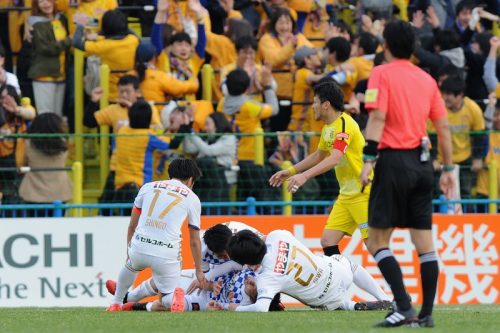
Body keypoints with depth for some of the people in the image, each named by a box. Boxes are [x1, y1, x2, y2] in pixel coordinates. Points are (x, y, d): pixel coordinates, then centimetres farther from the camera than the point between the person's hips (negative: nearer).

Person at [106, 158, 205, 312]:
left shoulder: (148, 187, 17)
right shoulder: (192, 198, 13)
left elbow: (132, 226, 19)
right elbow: (194, 241, 15)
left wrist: (129, 251, 31)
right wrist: (199, 270, 24)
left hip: (139, 247, 2)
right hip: (167, 254, -2)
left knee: (130, 265, 37)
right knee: (167, 298, 12)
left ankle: (116, 304, 39)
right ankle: (174, 298, -22)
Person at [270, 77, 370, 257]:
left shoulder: (344, 124, -18)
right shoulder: (327, 128, 11)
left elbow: (334, 159, -32)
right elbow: (318, 156, 29)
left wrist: (304, 176, -40)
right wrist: (290, 171, 27)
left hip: (363, 193, -9)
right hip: (347, 194, 9)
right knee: (328, 241, 1)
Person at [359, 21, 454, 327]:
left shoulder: (382, 74, -3)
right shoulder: (426, 79, 13)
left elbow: (377, 118, -14)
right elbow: (443, 127, 12)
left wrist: (368, 160, -17)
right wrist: (448, 169, 18)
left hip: (394, 161, -6)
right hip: (422, 163, 6)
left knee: (377, 241, -2)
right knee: (425, 242, 8)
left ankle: (404, 307, -14)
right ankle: (426, 314, 6)